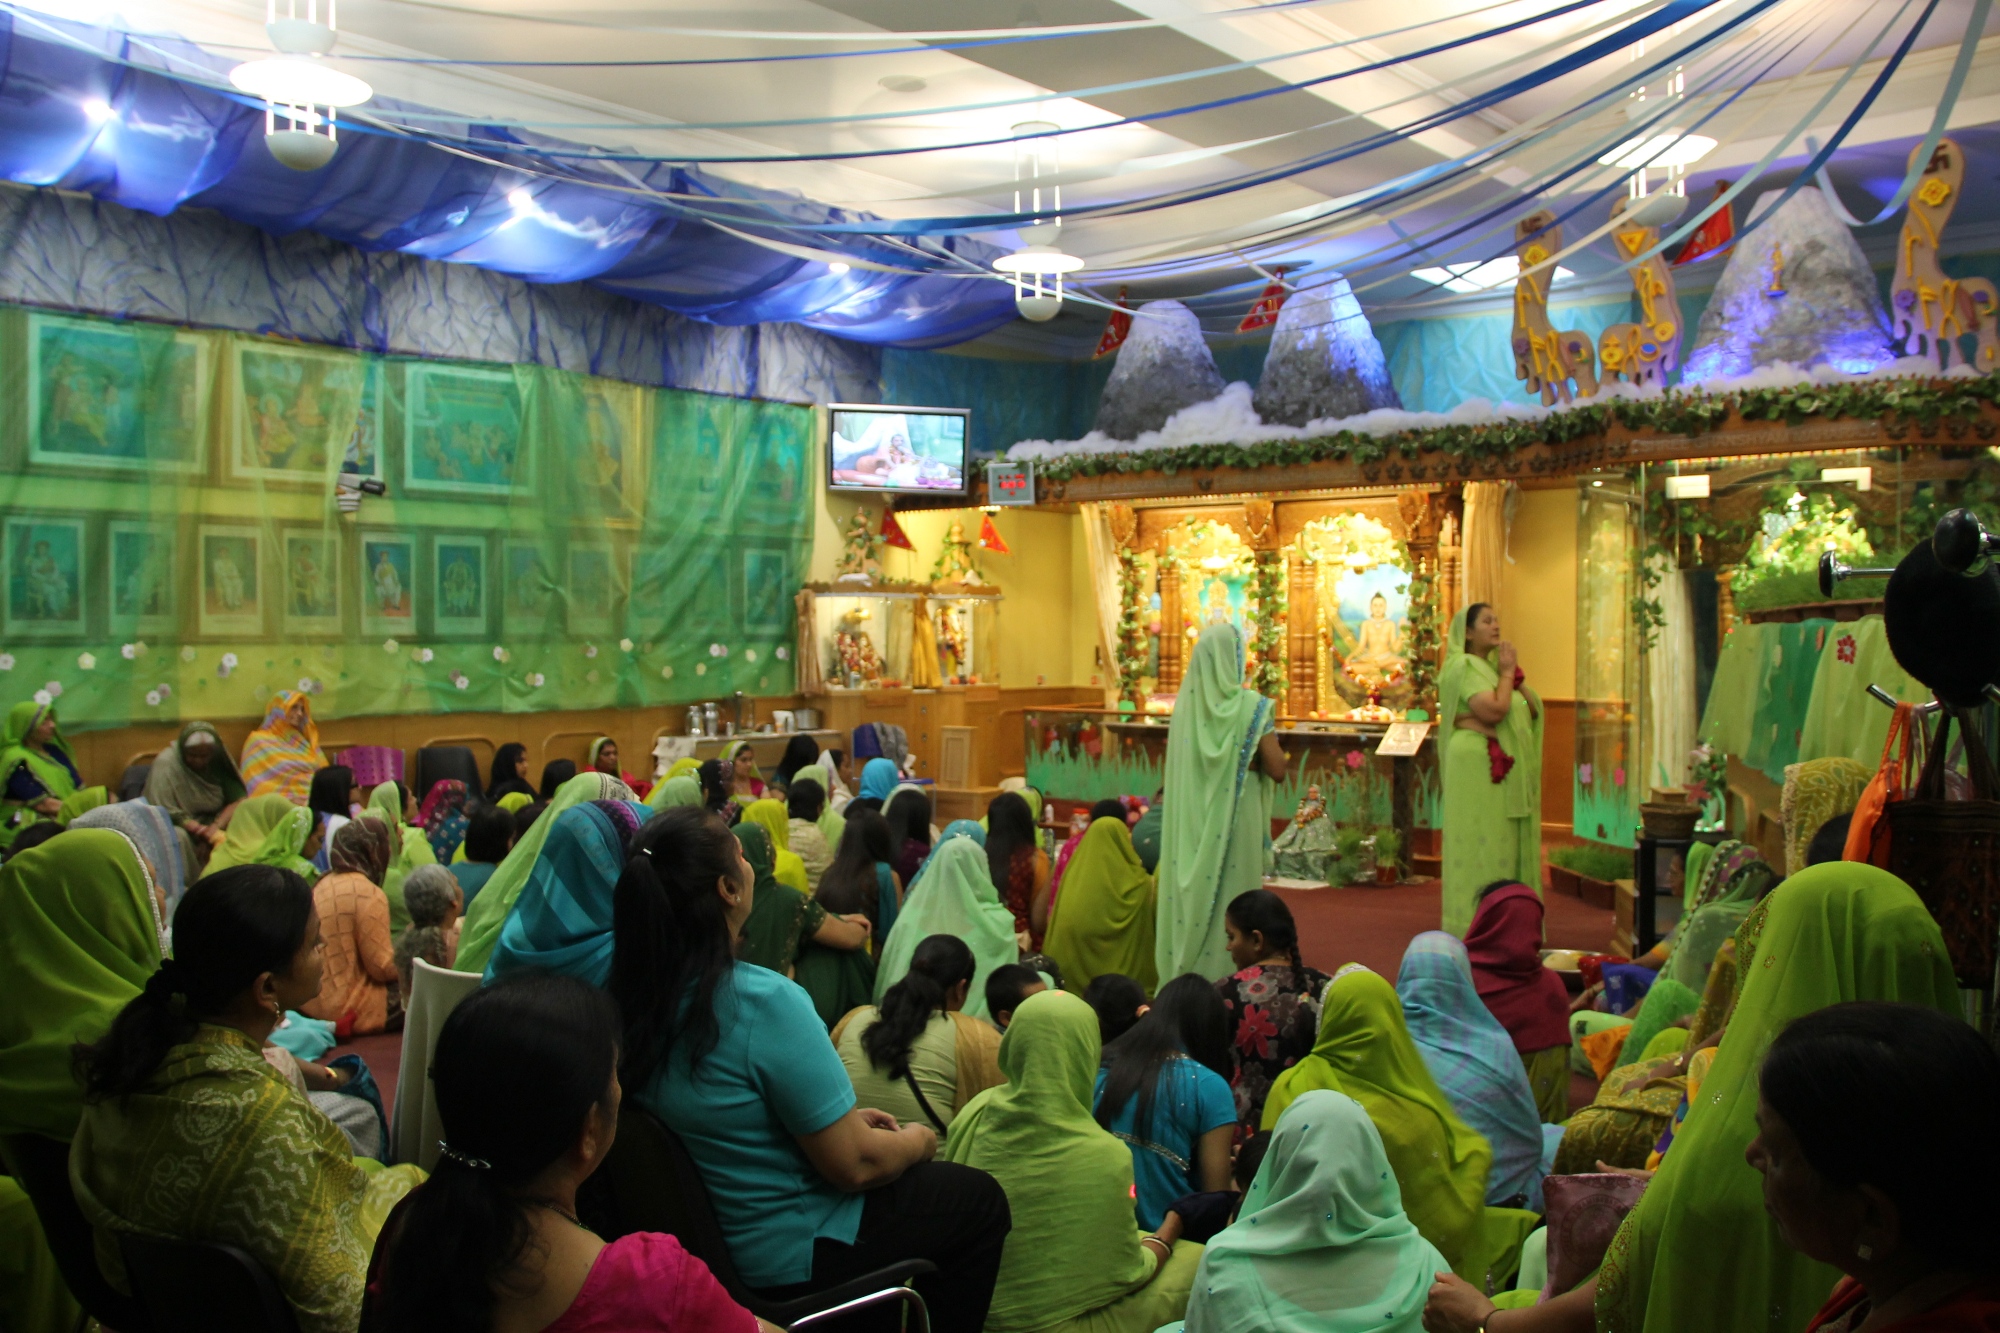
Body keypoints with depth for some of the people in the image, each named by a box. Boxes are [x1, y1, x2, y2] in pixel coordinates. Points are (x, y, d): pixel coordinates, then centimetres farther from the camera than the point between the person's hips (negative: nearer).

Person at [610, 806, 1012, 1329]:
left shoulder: (633, 997, -7)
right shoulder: (762, 1001, -30)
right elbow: (854, 1164, -23)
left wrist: (843, 1119, 12)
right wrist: (916, 1142, -3)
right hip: (789, 1257, -8)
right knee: (980, 1199, 13)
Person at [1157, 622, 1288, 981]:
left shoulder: (1184, 703, 0)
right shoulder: (1251, 706, -11)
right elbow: (1278, 770, -13)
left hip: (1189, 822, 4)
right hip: (1233, 819, -4)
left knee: (1189, 897, 11)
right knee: (1228, 905, 3)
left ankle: (1183, 972, 18)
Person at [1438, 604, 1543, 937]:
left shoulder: (1491, 665, 18)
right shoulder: (1463, 666, -8)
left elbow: (1533, 709, 13)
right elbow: (1494, 710, -22)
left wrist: (1513, 673, 2)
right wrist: (1507, 672, -8)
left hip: (1507, 770, 9)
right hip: (1478, 764, -9)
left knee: (1507, 846, 9)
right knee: (1482, 846, -7)